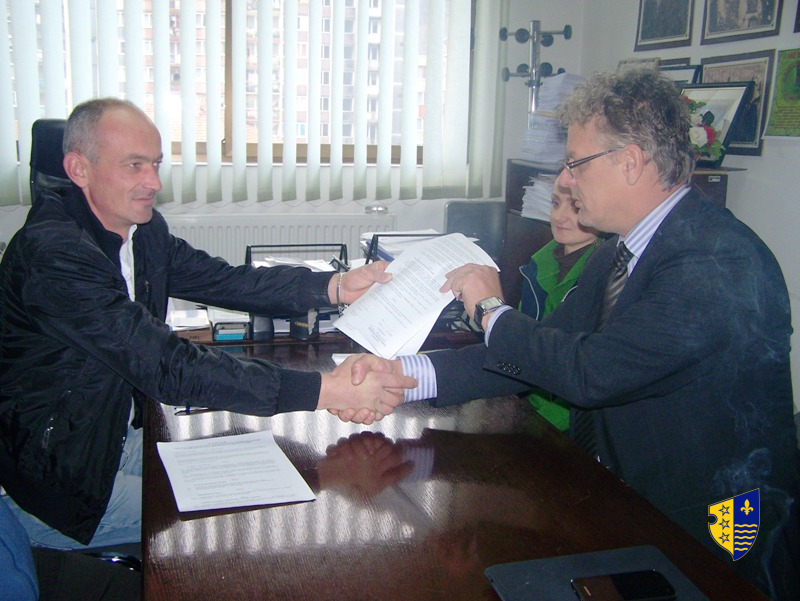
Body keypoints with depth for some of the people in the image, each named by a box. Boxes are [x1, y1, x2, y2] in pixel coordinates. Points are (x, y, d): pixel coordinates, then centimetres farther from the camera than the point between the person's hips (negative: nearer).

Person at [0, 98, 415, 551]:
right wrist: (324, 391, -38)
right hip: (54, 479, -8)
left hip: (119, 436, 8)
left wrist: (336, 286, -15)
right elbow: (167, 368, -34)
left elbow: (223, 281, 1)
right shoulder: (54, 253, -29)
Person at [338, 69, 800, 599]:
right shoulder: (616, 255, 5)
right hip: (625, 503, 7)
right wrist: (404, 375, -9)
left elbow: (590, 372, -30)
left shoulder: (720, 261, -24)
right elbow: (544, 353, 1)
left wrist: (493, 311, -13)